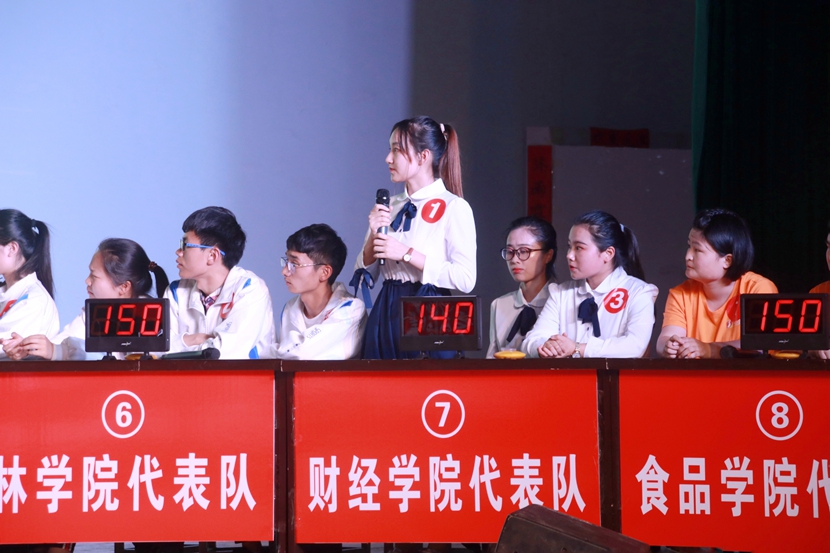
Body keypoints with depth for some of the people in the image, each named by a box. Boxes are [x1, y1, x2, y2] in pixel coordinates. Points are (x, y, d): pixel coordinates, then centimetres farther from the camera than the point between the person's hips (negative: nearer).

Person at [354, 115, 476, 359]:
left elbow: (465, 279, -17)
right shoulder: (390, 206, 12)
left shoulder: (454, 208, -6)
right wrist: (374, 237, -4)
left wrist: (407, 254, -16)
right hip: (385, 317, 6)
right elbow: (364, 273, 13)